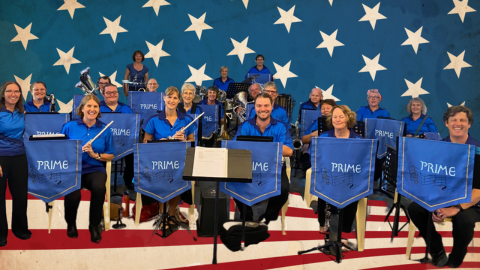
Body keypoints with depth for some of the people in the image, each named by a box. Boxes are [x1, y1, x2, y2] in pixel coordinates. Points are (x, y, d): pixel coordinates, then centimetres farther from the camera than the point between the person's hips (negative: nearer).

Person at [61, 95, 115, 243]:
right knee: (73, 195, -32)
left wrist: (95, 155, -9)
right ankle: (71, 223, 6)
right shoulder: (69, 127, 7)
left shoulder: (105, 129, 9)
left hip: (95, 169, 1)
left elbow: (110, 156, 9)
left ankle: (94, 225, -9)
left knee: (99, 188, -35)